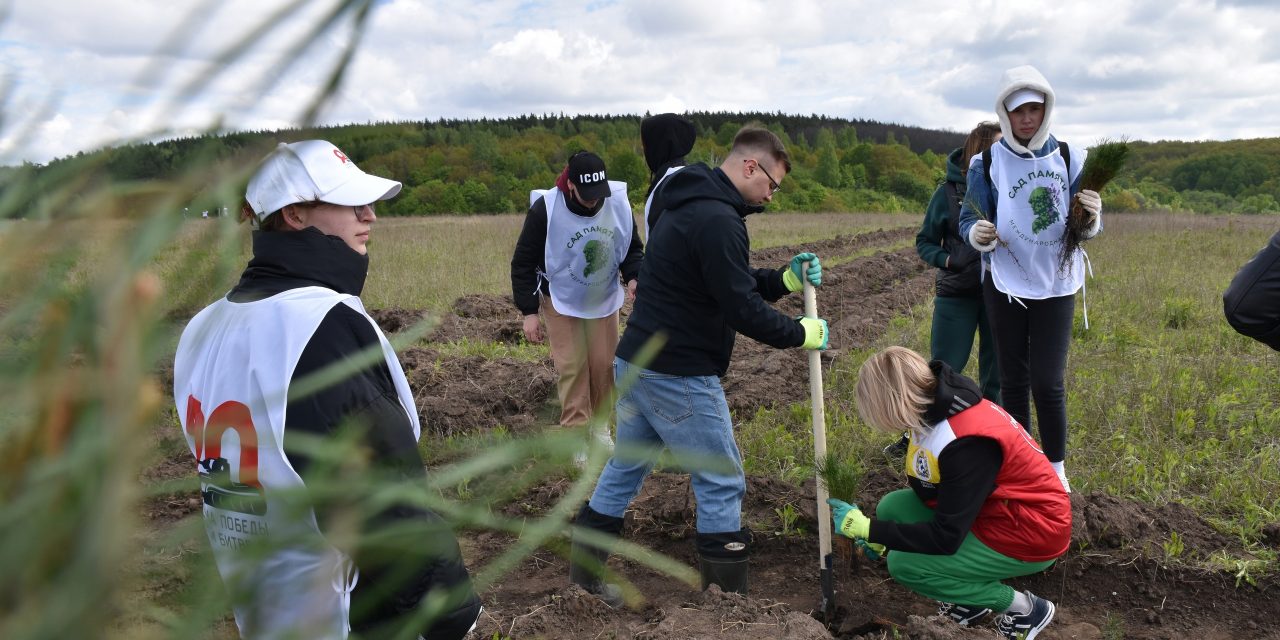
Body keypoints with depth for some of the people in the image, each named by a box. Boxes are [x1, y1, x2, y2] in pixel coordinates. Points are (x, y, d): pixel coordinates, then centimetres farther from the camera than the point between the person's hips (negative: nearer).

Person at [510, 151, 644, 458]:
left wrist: (633, 277, -19)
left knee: (604, 363, 8)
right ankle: (576, 430, 10)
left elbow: (632, 248, 1)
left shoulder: (619, 203, -16)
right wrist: (529, 312, -16)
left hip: (604, 300, 3)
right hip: (561, 302, -3)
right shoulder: (545, 209, -25)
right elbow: (523, 263, -14)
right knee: (572, 366, -3)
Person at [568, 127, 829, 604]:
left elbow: (733, 286, 20)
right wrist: (801, 334, -6)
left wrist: (785, 279, 7)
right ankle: (726, 595, 15)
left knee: (625, 467, 19)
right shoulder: (718, 220, -19)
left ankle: (584, 571, 30)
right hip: (678, 376, -10)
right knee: (722, 483, 3)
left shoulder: (693, 206, 15)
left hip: (637, 363, 10)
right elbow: (741, 309, -19)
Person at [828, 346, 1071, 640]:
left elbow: (945, 539, -27)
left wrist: (867, 529, -21)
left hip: (1030, 533, -9)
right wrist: (880, 534, 9)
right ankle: (972, 598, 10)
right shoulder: (941, 406, -5)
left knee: (903, 565, -13)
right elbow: (931, 489, 10)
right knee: (892, 507, -2)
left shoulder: (967, 444, -32)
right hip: (996, 509, 9)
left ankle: (1024, 608, 1)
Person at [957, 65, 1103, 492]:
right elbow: (968, 219, -6)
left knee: (1048, 381, -3)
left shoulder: (1069, 158, -2)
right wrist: (976, 234, -30)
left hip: (1056, 284, 0)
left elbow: (1085, 228, 0)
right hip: (1005, 284, 0)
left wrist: (1091, 219, -24)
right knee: (1013, 378, 10)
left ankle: (1056, 468, 17)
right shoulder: (986, 163, -6)